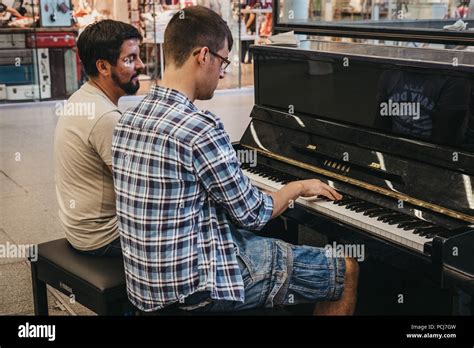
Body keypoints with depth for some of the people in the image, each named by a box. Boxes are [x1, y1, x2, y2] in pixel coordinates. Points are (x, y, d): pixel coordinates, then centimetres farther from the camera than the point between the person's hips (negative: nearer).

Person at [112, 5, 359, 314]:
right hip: (196, 289, -9)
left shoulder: (130, 120, 3)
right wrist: (298, 187, 4)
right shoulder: (200, 129, -25)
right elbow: (251, 215, -15)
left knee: (281, 245, 31)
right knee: (347, 270, 4)